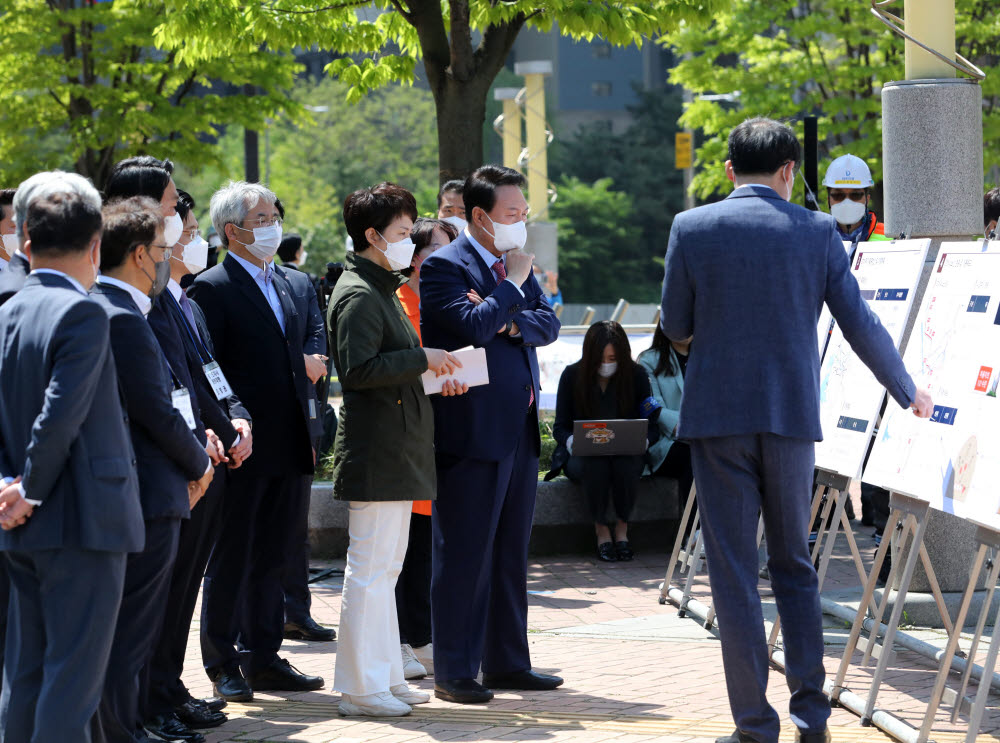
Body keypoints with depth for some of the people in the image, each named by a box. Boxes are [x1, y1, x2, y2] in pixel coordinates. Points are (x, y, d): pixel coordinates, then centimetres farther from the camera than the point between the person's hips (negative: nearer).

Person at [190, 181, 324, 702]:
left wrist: (305, 435, 16)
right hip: (244, 447, -7)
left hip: (284, 449, 7)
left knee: (271, 559, 12)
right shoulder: (211, 288, -9)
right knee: (231, 559, 0)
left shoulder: (280, 282, 16)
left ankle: (265, 659, 18)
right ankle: (222, 665, 8)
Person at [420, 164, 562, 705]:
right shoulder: (444, 266, -9)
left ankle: (507, 661, 21)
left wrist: (512, 320, -11)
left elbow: (548, 324, 8)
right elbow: (474, 327, -23)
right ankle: (453, 673, 2)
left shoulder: (516, 264, 15)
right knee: (464, 557, -3)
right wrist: (513, 286, -12)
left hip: (519, 431, 8)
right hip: (472, 432, -8)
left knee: (510, 554, 13)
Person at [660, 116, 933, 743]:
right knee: (794, 566, 15)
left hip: (718, 415, -2)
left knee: (734, 573, 3)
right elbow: (860, 324, 3)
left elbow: (676, 327, 2)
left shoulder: (692, 227, -2)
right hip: (792, 416, 2)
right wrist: (908, 392, 17)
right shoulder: (817, 231, 1)